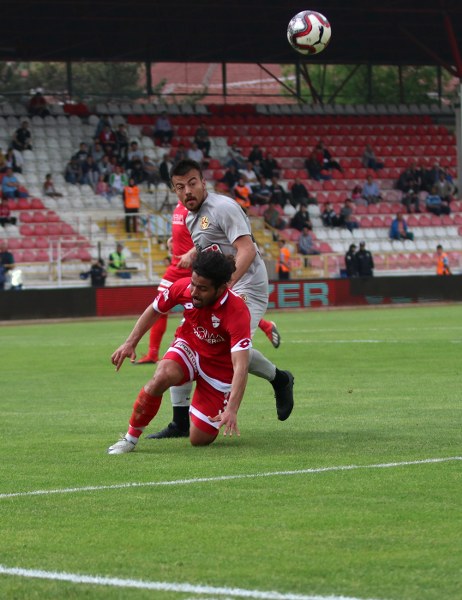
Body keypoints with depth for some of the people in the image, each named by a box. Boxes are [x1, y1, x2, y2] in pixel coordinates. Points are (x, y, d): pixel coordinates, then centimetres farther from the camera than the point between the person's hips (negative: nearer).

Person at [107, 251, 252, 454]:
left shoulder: (237, 312, -35)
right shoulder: (184, 288, -22)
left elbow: (241, 367, -41)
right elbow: (154, 310, 1)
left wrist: (231, 410, -52)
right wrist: (130, 343, -4)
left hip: (219, 366, -2)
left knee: (200, 439, -6)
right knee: (163, 376, -34)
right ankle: (130, 438, -15)